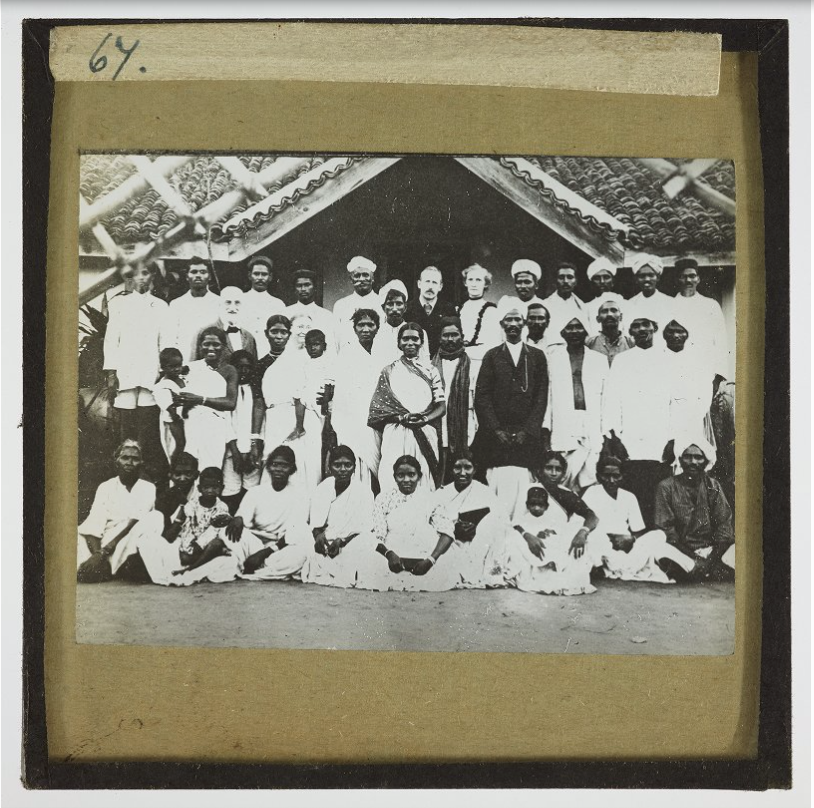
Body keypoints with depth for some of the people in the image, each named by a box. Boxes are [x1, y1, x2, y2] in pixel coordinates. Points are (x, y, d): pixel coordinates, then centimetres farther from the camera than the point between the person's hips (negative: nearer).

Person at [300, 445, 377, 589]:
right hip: (325, 542, 3)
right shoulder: (323, 487, 10)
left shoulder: (363, 491, -2)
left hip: (351, 543, -3)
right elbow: (315, 519, 5)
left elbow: (365, 528, -9)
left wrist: (341, 540, -23)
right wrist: (318, 534, -18)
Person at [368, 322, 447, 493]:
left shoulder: (430, 371, 13)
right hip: (395, 435, -1)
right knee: (394, 480, -8)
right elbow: (378, 408, 4)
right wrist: (401, 418, -12)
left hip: (426, 435, 1)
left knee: (424, 482, -3)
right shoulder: (388, 371, 11)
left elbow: (442, 406, 7)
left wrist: (424, 419, -12)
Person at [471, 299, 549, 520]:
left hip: (526, 437, 0)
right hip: (496, 436, 0)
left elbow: (541, 397, 7)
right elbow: (481, 397, 5)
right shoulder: (492, 356, 12)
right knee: (498, 484, -8)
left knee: (522, 488, -7)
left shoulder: (537, 356, 13)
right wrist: (496, 430, -5)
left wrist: (528, 431, -4)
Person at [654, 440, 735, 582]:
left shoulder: (713, 486, 14)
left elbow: (724, 523, 4)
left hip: (710, 551, 3)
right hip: (680, 553, -3)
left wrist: (714, 555, -14)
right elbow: (666, 529, -4)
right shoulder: (666, 487, 4)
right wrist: (694, 558, -17)